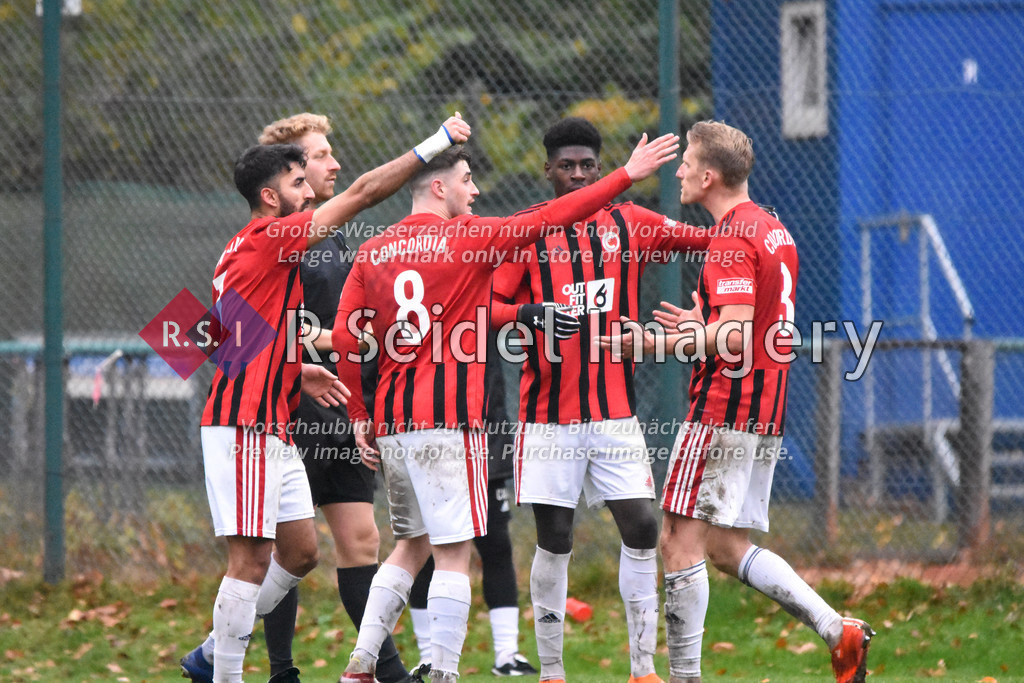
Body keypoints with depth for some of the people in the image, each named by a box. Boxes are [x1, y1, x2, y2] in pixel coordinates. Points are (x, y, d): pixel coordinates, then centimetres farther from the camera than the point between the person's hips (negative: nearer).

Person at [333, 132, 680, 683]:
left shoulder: (372, 253, 10)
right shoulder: (465, 238, -4)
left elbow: (345, 338, 5)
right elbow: (546, 221, -5)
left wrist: (359, 418, 11)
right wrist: (627, 176, -1)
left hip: (392, 420, 6)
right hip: (450, 419, -6)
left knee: (410, 548, 18)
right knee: (452, 553, -4)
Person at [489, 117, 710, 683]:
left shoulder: (630, 225, 8)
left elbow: (708, 240, 13)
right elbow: (485, 305, -3)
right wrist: (531, 314, -22)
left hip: (616, 411, 2)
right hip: (549, 416, -2)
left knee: (641, 528, -6)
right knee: (554, 539, 0)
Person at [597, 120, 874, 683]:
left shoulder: (732, 240, -15)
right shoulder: (773, 230, 15)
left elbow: (735, 337, -22)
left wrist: (657, 341, -16)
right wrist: (701, 324, 26)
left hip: (723, 408, -10)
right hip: (767, 412, 10)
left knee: (681, 541, -6)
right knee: (727, 547, 13)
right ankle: (837, 630, 2)